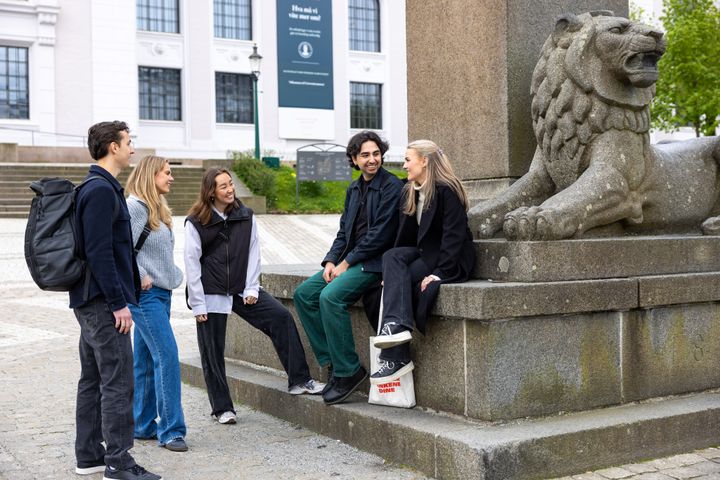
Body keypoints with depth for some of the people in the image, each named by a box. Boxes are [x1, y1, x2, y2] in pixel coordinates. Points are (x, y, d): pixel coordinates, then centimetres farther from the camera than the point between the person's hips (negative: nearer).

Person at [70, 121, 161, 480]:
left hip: (89, 301, 10)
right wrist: (118, 303, -20)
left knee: (93, 379, 13)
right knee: (118, 382, -7)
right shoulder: (102, 190, -15)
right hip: (103, 301, -10)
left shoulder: (97, 188, 16)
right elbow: (99, 252, -21)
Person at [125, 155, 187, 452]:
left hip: (161, 292, 9)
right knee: (167, 356, -12)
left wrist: (171, 274, 9)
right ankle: (171, 430, -7)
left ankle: (143, 425, 19)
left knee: (145, 360, 12)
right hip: (146, 294, -9)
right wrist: (141, 278, -15)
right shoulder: (135, 206, -13)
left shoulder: (157, 208, 17)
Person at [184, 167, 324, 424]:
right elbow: (192, 265, -6)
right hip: (211, 295, -3)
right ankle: (222, 408, 16)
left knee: (281, 316, -13)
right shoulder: (196, 222, -6)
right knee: (213, 353, 1)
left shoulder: (245, 217, 4)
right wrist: (198, 304, -9)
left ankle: (299, 380, -9)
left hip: (241, 290, 3)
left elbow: (253, 253, 4)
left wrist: (251, 289, -5)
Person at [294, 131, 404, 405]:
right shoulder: (354, 190, 16)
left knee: (330, 296, -28)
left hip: (375, 262, -9)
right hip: (349, 261, 9)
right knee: (304, 294, -2)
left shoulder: (391, 187, -10)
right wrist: (331, 261, -1)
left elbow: (380, 235, -16)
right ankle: (332, 362, 0)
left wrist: (345, 263, -14)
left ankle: (348, 370, -17)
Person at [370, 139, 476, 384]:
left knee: (398, 279, -26)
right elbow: (406, 236, 11)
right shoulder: (408, 192, 12)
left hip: (452, 260, -7)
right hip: (423, 253, 7)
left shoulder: (447, 190, -13)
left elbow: (454, 235, -19)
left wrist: (439, 272, -26)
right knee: (391, 256, -23)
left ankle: (396, 357, -30)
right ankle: (396, 325, -38)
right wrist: (393, 271, -2)